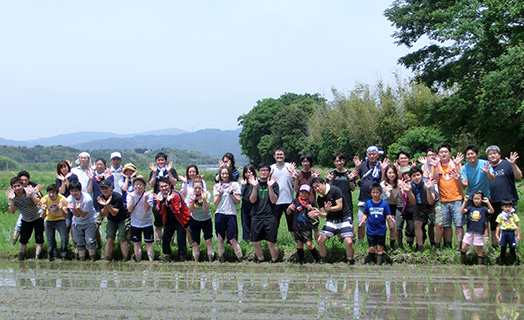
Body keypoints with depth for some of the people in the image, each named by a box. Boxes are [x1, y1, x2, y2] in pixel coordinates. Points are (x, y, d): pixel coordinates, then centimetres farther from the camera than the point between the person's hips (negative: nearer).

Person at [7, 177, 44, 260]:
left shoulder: (30, 191, -22)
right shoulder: (11, 196, -15)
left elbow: (38, 202, -30)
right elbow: (12, 211, -20)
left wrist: (31, 195, -45)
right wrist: (12, 200, -35)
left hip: (37, 218, -3)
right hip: (26, 220, 3)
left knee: (39, 239, -5)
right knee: (23, 239, 7)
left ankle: (38, 258, 0)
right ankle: (21, 258, 18)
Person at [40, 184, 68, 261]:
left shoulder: (62, 199, -23)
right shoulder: (44, 199, -19)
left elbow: (65, 216, -25)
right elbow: (43, 217, -18)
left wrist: (61, 208, -43)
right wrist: (44, 210, -38)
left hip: (60, 219, -2)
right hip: (49, 221, 2)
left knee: (64, 238, -16)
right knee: (50, 240, 0)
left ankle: (63, 256, 1)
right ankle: (53, 257, 18)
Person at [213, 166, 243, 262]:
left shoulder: (235, 185, 7)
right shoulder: (217, 186, 11)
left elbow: (238, 201, 3)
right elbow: (215, 203, 7)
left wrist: (231, 193, -11)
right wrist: (220, 193, -8)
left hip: (231, 214, -2)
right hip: (220, 214, 2)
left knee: (232, 239, -9)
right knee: (220, 239, 5)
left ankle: (240, 258, 1)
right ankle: (221, 258, 17)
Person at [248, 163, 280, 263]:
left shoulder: (274, 184, 2)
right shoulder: (255, 183, 8)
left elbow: (274, 200, -8)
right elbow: (252, 200, -2)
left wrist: (270, 187, -19)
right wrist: (255, 187, -15)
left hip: (270, 217, -2)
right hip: (256, 217, 3)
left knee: (271, 243, -6)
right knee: (256, 243, 6)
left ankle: (275, 262, 12)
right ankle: (260, 260, 26)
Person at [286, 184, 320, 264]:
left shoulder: (310, 203, 2)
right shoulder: (295, 201, 5)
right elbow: (288, 213, 11)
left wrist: (311, 209, -15)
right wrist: (289, 208, -10)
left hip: (307, 228, -2)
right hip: (297, 227, 2)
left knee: (309, 244, -11)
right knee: (299, 245, 6)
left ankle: (318, 260, 0)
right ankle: (302, 262, 17)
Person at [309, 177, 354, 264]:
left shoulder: (334, 190, -15)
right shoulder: (320, 198, 3)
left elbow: (340, 206, -18)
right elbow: (324, 214, 3)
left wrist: (329, 208, -34)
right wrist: (319, 213, -19)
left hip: (344, 218, -6)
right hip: (331, 220, 6)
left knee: (349, 242, -19)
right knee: (320, 240, -4)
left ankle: (351, 262, 3)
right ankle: (323, 261, 15)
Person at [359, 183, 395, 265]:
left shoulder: (384, 203, -2)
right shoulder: (368, 203, 1)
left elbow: (388, 215, 1)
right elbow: (365, 214, 8)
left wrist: (390, 218, -21)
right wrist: (363, 220, -11)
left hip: (381, 230, 0)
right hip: (370, 230, 1)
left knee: (380, 248, 3)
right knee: (372, 248, 2)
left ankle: (379, 264, 10)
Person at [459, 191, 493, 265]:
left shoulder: (483, 209, 2)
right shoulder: (470, 208, 7)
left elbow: (491, 211, -13)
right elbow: (462, 211, -7)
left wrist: (488, 203, -21)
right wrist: (465, 201, -12)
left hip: (479, 233, -2)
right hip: (469, 232, 2)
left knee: (479, 249, 4)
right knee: (464, 247, 0)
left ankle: (480, 263, 12)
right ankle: (462, 263, 12)